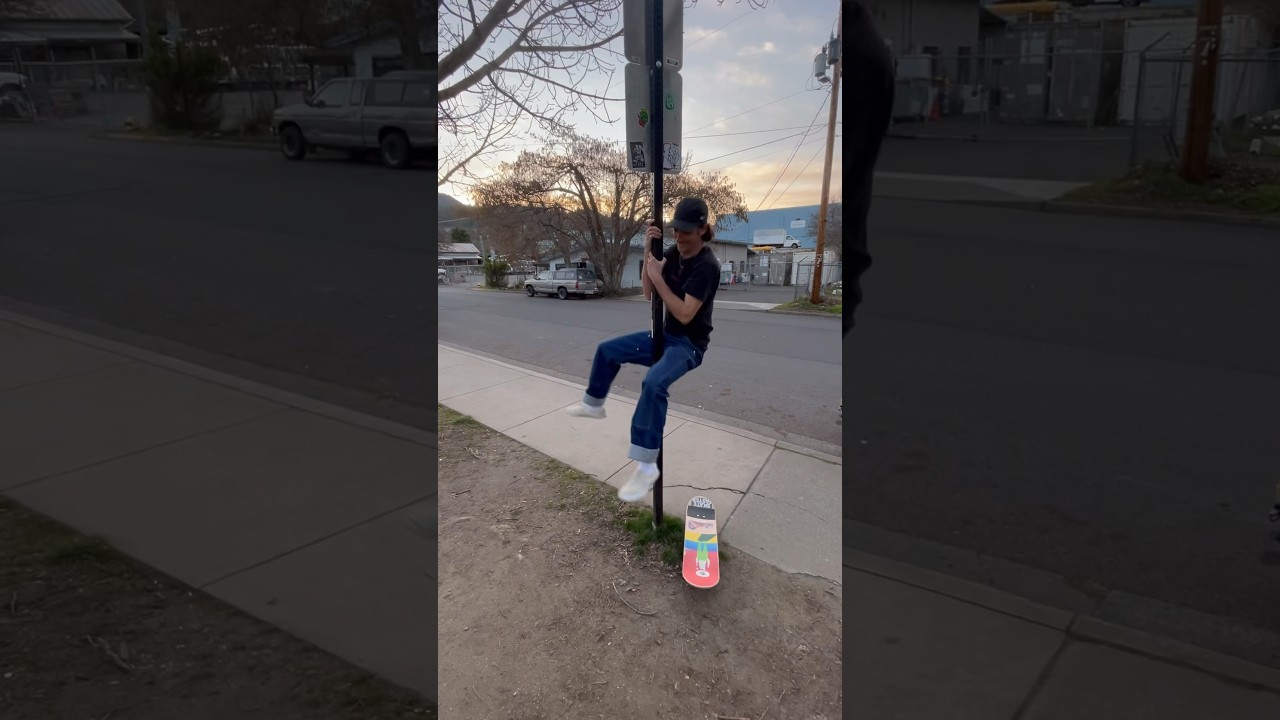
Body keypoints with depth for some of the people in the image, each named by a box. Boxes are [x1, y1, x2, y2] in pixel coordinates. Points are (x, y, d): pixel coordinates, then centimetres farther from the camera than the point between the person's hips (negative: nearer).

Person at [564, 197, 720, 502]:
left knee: (653, 383, -36)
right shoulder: (673, 253, 0)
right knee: (607, 350, 15)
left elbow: (685, 314, -29)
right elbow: (649, 294, -2)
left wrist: (657, 277, -25)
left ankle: (647, 465, -33)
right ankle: (593, 404, 39)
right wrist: (648, 252, -13)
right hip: (665, 334, 9)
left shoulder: (707, 266, -23)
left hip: (690, 344, -9)